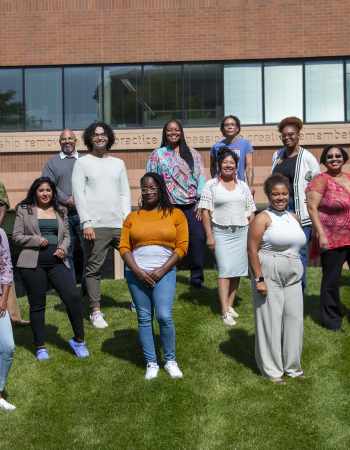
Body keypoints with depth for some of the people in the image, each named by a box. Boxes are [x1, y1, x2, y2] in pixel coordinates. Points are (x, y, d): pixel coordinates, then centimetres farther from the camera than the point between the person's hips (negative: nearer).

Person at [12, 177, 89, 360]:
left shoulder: (60, 211, 14)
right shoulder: (24, 210, 5)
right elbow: (16, 236, 2)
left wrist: (63, 248, -4)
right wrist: (37, 240, -13)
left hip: (57, 262, 3)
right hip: (33, 263, -2)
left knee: (73, 297, -8)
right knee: (37, 304, 5)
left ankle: (78, 340, 8)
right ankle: (40, 347, 19)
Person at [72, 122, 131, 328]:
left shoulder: (118, 163, 14)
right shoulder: (83, 163, 3)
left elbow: (125, 193, 12)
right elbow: (79, 195, -4)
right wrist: (86, 223, -12)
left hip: (120, 225, 4)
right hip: (96, 226, -4)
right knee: (94, 269, 0)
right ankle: (96, 311, 10)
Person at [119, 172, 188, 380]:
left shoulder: (175, 214, 4)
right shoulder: (133, 217, 9)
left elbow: (182, 246, -2)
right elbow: (124, 247, 4)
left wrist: (162, 270, -10)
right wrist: (137, 271, -9)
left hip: (164, 272, -2)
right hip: (137, 273, 2)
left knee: (164, 316, -10)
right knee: (144, 318, 5)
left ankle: (171, 360, 10)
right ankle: (151, 363, 17)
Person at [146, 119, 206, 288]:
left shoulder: (192, 154, 12)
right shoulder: (157, 155, 8)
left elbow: (201, 178, 7)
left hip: (192, 205, 1)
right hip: (169, 206, -1)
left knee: (198, 237, -7)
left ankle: (196, 275, 6)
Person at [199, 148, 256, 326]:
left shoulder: (243, 186, 12)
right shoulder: (211, 185, 1)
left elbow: (250, 212, 13)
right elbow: (205, 211, -4)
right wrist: (209, 235, -9)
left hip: (241, 232, 4)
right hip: (221, 233, -4)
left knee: (236, 270, 5)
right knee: (225, 270, -9)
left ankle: (230, 305, 18)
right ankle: (225, 312, -7)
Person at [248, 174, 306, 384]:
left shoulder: (294, 218, 12)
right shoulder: (263, 219, -8)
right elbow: (252, 250, -13)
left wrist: (298, 269, 16)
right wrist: (259, 279, -17)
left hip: (293, 277, 6)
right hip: (269, 276, -6)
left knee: (294, 319, 10)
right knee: (271, 321, 2)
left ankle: (292, 365, 26)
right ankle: (272, 369, 16)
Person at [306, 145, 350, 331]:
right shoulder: (321, 180, -8)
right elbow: (312, 208, -13)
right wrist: (321, 234, -18)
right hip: (333, 239, -5)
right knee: (331, 280, 5)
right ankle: (331, 317, 21)